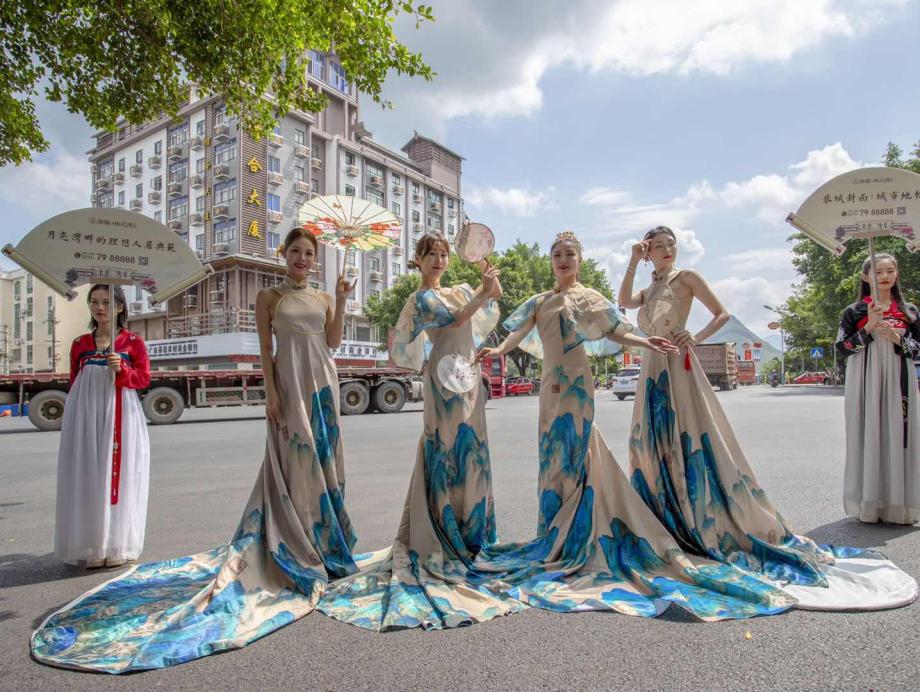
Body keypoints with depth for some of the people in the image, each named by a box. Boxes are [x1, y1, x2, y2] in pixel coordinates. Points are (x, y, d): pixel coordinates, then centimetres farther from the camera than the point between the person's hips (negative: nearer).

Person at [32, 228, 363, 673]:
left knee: (322, 459, 7)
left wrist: (341, 300, -4)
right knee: (293, 462, -2)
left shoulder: (323, 298, 13)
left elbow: (334, 341, 3)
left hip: (322, 382, 4)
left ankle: (324, 539, 20)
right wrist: (271, 394, -12)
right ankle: (295, 546, 10)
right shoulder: (268, 297, 2)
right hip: (289, 384, -4)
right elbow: (265, 350, -3)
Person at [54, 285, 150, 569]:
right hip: (85, 416, 2)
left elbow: (144, 378, 1)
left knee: (118, 475, -1)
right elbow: (74, 382, 15)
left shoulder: (133, 342, 4)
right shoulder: (79, 344, 12)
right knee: (88, 478, 1)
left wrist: (122, 370, -16)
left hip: (120, 417, -2)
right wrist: (72, 414, 12)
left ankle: (117, 545, 8)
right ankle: (92, 547, 9)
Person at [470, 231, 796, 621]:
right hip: (550, 386, 6)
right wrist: (499, 349, -15)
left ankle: (566, 538, 5)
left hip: (575, 384, -5)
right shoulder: (540, 301, 15)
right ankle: (557, 535, 20)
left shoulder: (587, 297, 3)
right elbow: (519, 332, 3)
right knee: (555, 459, 10)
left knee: (571, 458, -4)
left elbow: (614, 332, 0)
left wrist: (645, 342, -16)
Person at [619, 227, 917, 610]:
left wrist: (698, 337, -17)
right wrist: (633, 261, 1)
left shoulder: (685, 277, 2)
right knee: (653, 446, 7)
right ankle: (671, 520, 18)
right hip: (652, 372, 7)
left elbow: (722, 313, -1)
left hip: (680, 367, -7)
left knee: (692, 442, -9)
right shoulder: (648, 291, 18)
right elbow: (623, 301, -1)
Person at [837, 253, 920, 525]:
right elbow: (841, 347, 0)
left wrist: (898, 339, -8)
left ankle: (898, 503, 10)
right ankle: (869, 504, 3)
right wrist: (867, 329, -12)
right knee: (868, 435, -3)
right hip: (865, 383, -2)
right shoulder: (854, 312, 6)